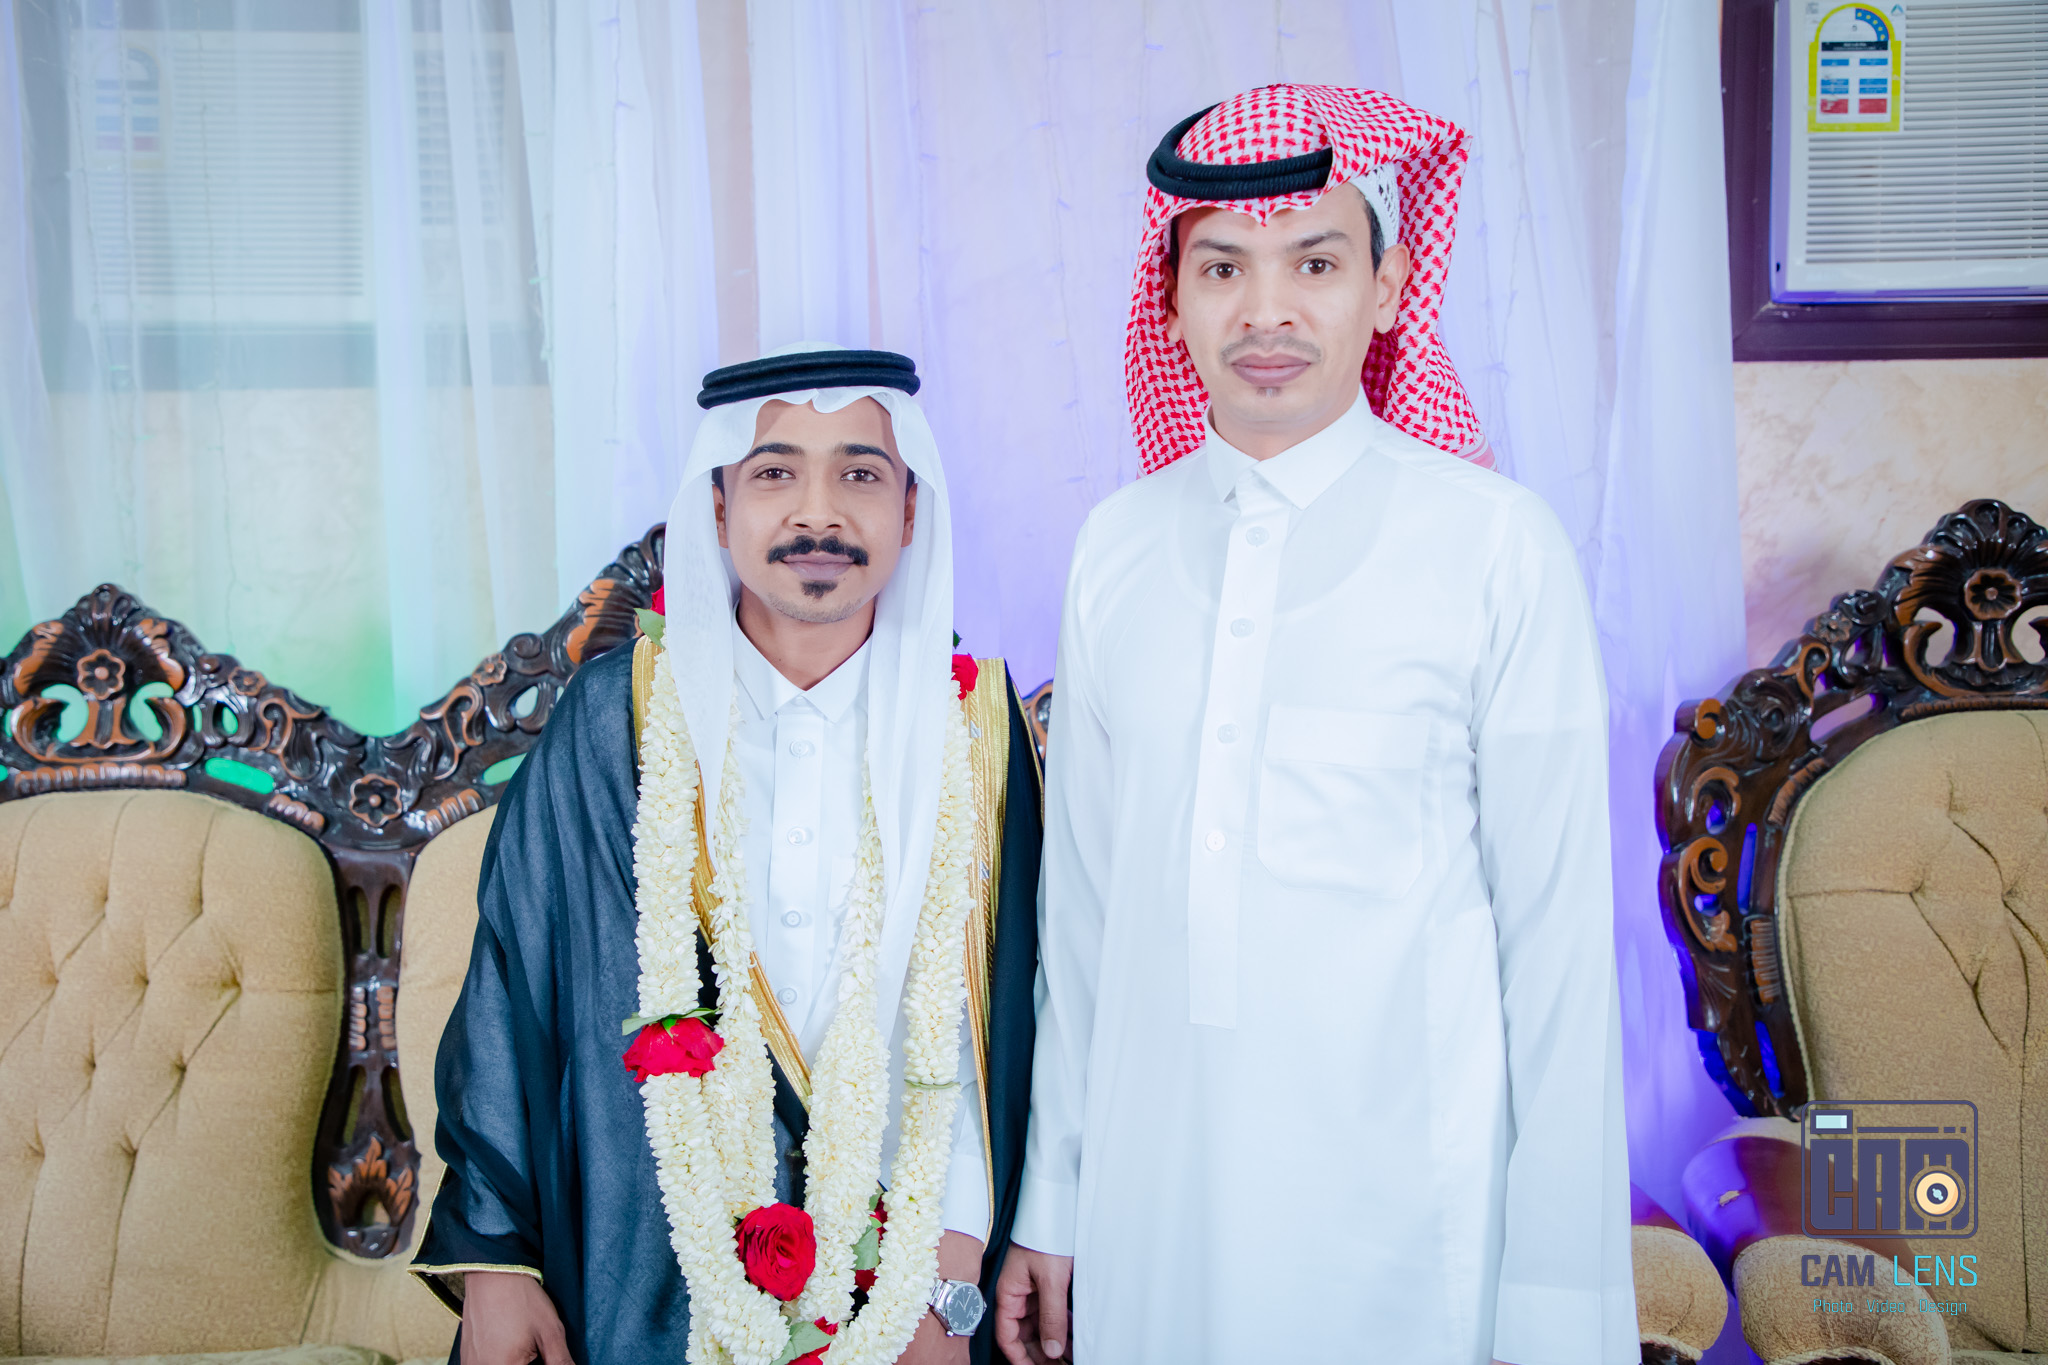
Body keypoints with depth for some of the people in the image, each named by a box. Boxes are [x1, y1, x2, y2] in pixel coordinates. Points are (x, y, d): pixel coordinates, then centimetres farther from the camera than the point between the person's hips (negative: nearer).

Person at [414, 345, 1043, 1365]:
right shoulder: (617, 719, -7)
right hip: (646, 1269, 0)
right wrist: (492, 1255, -5)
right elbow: (511, 987, -3)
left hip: (893, 1274, 1)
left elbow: (982, 1029, -5)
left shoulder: (971, 727, -5)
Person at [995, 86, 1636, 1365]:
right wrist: (1048, 1209, 8)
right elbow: (1083, 890, 6)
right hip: (1148, 1198, 3)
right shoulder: (1117, 546, 1)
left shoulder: (1499, 547, -9)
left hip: (1395, 1203, -3)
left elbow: (1558, 932, -7)